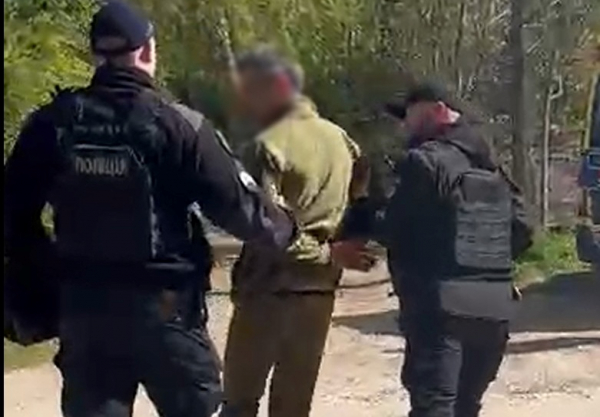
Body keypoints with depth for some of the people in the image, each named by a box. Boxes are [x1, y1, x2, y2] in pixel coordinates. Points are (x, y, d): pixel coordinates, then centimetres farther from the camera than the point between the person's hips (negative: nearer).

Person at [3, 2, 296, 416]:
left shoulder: (53, 121, 0)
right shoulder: (177, 124, -10)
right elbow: (237, 205, -9)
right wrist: (286, 229, 10)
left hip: (82, 304, 4)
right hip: (164, 305, -3)